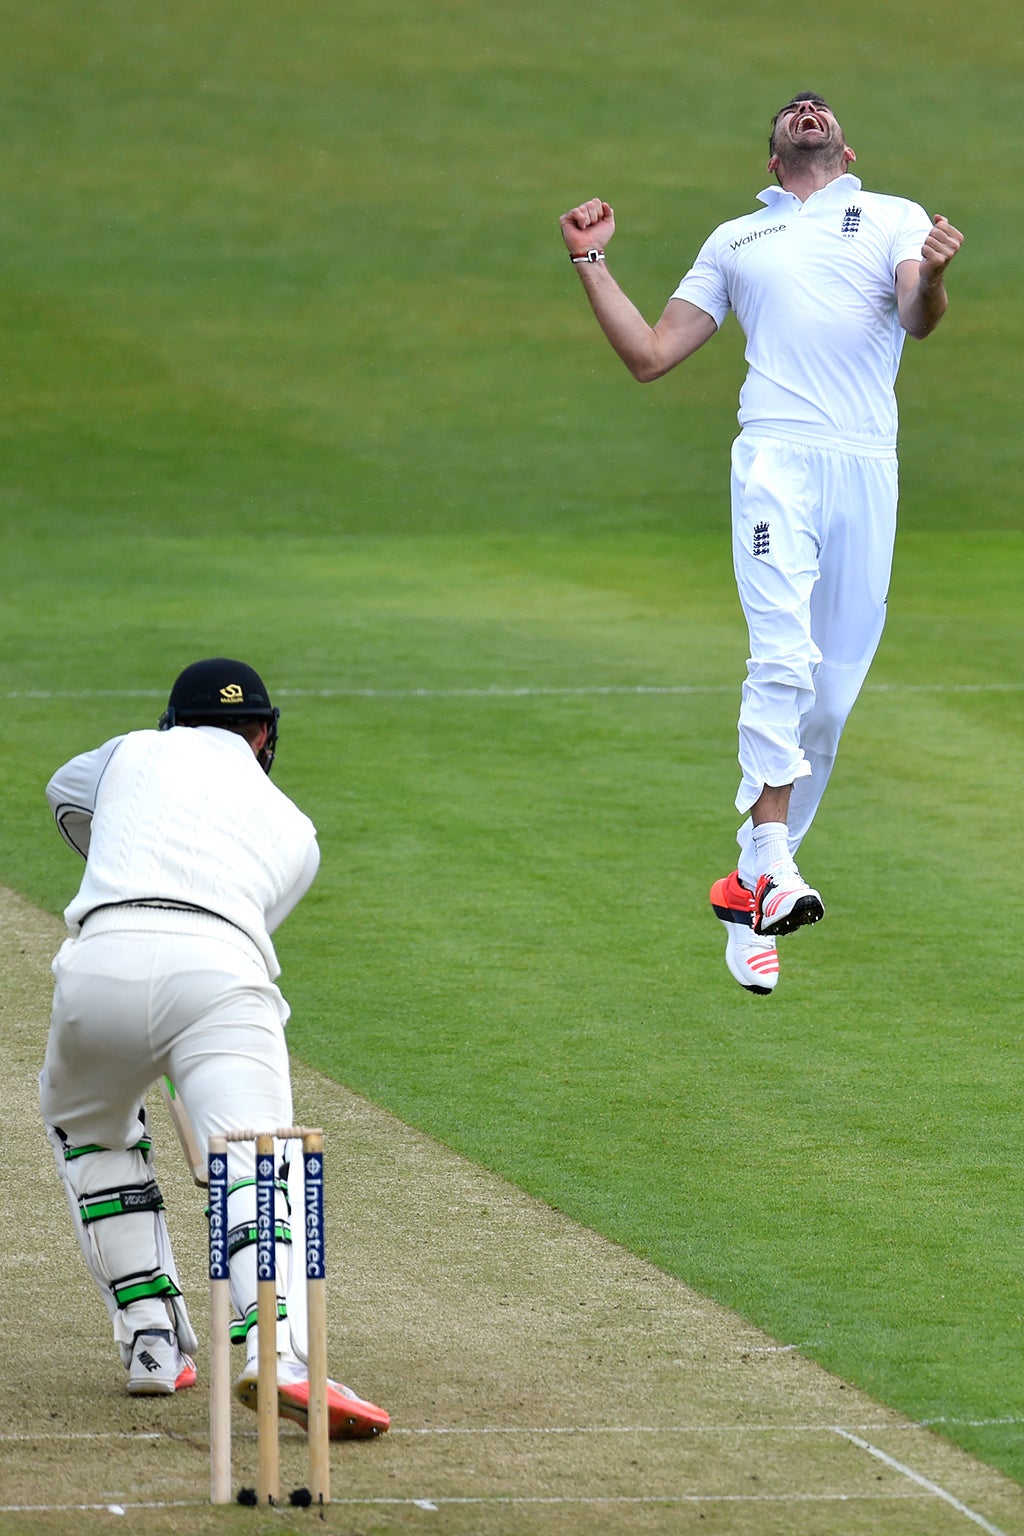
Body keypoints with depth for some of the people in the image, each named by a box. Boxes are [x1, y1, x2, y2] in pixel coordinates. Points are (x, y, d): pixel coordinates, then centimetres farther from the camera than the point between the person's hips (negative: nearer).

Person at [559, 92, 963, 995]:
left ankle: (751, 885, 11)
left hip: (868, 466, 1)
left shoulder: (895, 219, 18)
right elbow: (649, 355, 24)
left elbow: (919, 319, -3)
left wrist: (931, 278, -26)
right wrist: (592, 261, 16)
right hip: (779, 454, -1)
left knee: (834, 690, 1)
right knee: (784, 657, -22)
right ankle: (774, 866, -27)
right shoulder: (737, 240, 24)